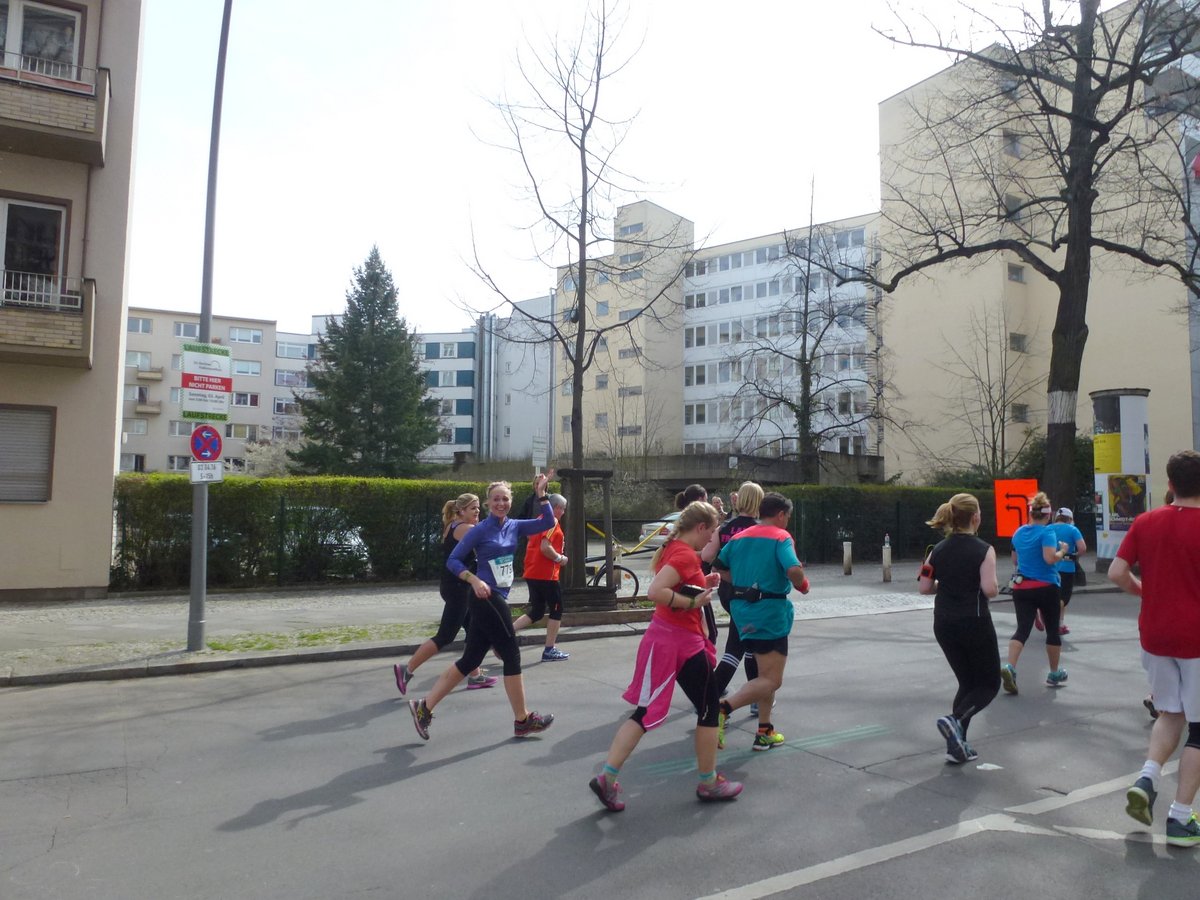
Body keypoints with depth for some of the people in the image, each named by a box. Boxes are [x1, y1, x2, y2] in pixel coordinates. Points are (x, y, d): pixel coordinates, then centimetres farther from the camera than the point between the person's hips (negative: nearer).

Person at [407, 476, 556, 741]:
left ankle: (424, 708, 18)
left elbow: (548, 523, 7)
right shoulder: (480, 530, -9)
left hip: (497, 599, 8)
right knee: (512, 656, 0)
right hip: (486, 598, -8)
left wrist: (541, 494, -1)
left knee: (470, 660, 10)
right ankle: (522, 721, 13)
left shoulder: (514, 526, 9)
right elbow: (453, 560, -9)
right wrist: (474, 580, -22)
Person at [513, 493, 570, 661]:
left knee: (536, 612, 14)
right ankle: (550, 650, 9)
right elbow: (545, 547, -23)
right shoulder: (553, 522, -12)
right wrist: (560, 558, -9)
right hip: (546, 574, -9)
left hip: (532, 573, 9)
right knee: (556, 610, 5)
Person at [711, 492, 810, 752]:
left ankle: (764, 732, 24)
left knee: (766, 673, 21)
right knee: (772, 680, -3)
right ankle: (723, 709, -21)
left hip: (742, 608, 8)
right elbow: (794, 570, -24)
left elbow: (717, 567, 13)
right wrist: (802, 584, -4)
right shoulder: (781, 537, -8)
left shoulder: (740, 536, 12)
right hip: (770, 610, -8)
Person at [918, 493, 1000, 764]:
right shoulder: (983, 550, -12)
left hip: (944, 625, 5)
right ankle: (955, 720, -13)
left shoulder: (938, 550, 3)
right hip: (975, 624, -5)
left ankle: (957, 745, 14)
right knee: (990, 684, 12)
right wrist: (997, 588, 2)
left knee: (967, 683, 19)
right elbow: (989, 589, -20)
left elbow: (925, 587, 1)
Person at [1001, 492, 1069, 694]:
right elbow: (1050, 558, -23)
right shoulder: (1047, 532, -11)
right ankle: (1054, 674, 28)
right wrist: (1062, 551, -5)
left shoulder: (1018, 532, 8)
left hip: (1021, 587, 4)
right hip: (1045, 588, -4)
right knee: (1052, 630, 15)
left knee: (1022, 629, -3)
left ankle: (1009, 667, -26)